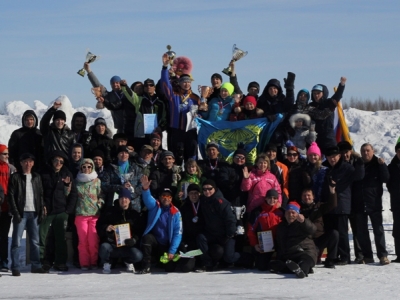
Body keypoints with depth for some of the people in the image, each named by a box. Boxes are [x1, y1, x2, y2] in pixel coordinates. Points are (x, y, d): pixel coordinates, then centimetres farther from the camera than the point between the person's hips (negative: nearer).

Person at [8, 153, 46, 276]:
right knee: (17, 242, -4)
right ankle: (15, 267, -2)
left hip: (34, 213, 4)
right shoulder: (15, 177, 1)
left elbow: (41, 195, 13)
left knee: (35, 241, 7)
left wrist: (41, 211, 4)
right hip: (21, 213, -4)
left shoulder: (36, 177, 13)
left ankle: (36, 266, 13)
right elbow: (11, 196, -3)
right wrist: (15, 213, -11)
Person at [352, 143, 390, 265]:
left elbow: (386, 179, -8)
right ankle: (367, 256, 13)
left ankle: (382, 255, -3)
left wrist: (382, 165, -19)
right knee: (361, 231, 6)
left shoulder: (377, 164, 2)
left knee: (378, 230, -3)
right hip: (359, 204, 3)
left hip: (374, 203, -3)